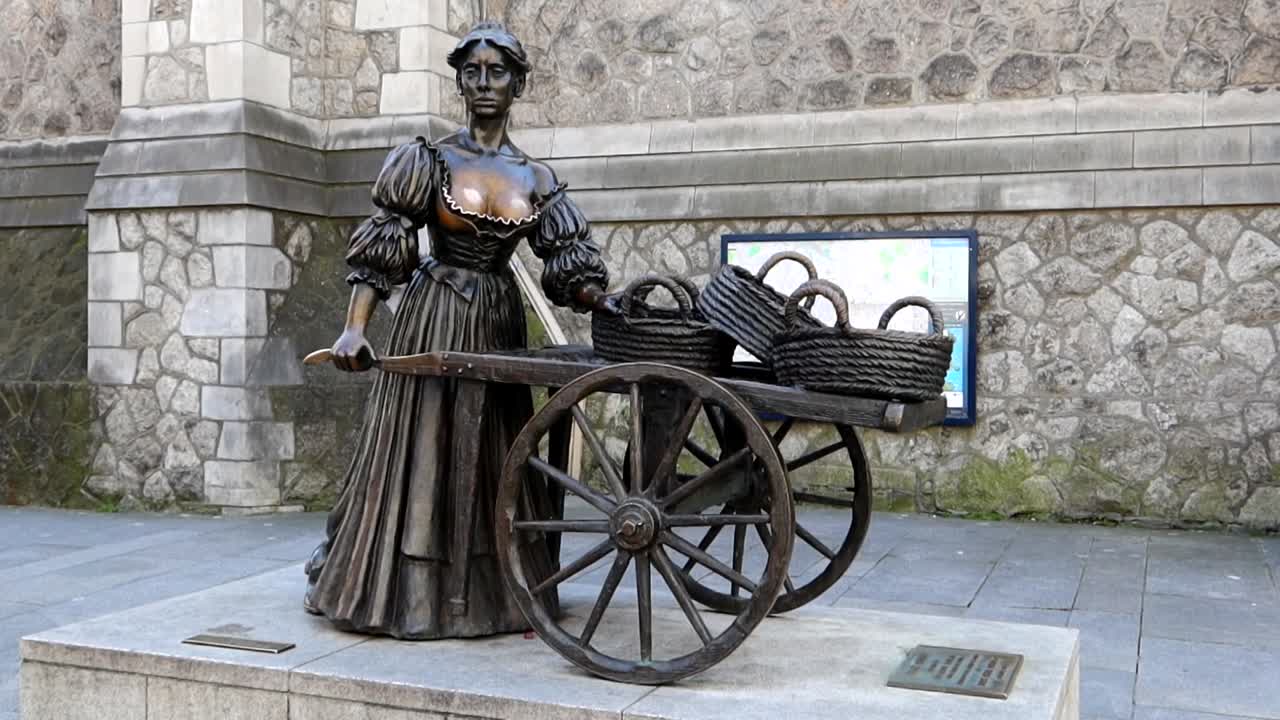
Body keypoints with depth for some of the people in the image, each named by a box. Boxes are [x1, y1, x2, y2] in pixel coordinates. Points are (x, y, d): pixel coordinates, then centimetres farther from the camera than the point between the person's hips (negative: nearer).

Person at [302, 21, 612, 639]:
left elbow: (569, 267, 3)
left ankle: (490, 595, 21)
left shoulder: (536, 180, 6)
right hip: (432, 319, -3)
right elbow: (379, 250, -5)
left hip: (497, 326, 3)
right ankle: (405, 591, 15)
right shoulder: (430, 161, -2)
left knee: (490, 462, 9)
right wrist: (355, 328, -14)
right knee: (417, 454, 2)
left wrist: (605, 302, -16)